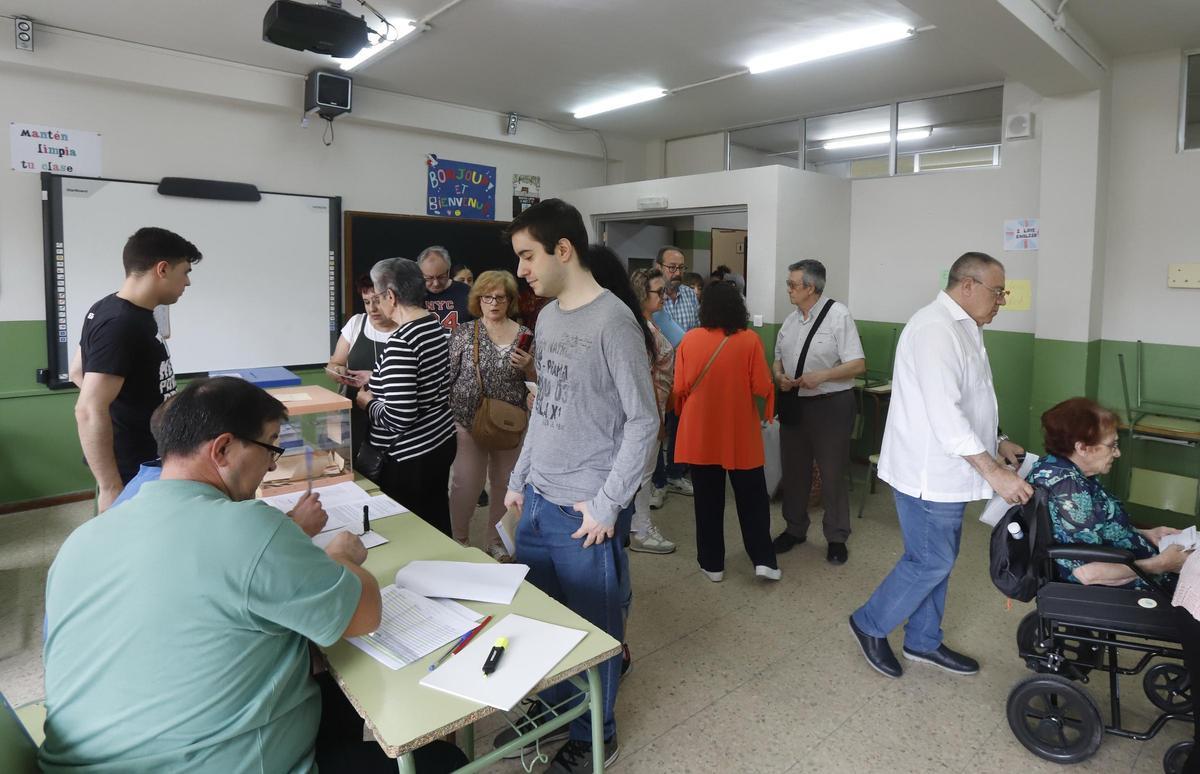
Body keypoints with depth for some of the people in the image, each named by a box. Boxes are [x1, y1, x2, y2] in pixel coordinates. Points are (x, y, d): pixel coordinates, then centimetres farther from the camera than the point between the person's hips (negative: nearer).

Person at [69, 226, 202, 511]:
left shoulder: (109, 309, 6)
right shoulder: (121, 325, -24)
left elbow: (78, 372, 19)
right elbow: (90, 412, -29)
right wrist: (111, 488, -26)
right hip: (132, 472, -9)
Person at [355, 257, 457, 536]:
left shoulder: (400, 342, -23)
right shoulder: (436, 326, 4)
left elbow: (399, 417, -27)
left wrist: (367, 402, -8)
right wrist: (375, 382, 17)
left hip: (411, 458, -9)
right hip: (442, 442, 9)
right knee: (437, 525, 21)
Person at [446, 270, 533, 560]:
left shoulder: (524, 335, 3)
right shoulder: (465, 333, -3)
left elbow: (536, 381, 8)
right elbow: (446, 376, -1)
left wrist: (528, 366, -13)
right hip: (469, 420, -2)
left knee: (504, 483, 12)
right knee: (466, 484, 0)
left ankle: (496, 542, 30)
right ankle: (458, 540, 22)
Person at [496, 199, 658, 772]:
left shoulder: (612, 321, -16)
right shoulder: (547, 316, 8)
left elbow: (643, 421, -15)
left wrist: (607, 505, -15)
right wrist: (519, 479, 15)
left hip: (584, 512, -7)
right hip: (537, 501, 7)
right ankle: (548, 708, 42)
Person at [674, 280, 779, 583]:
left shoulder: (690, 339, -5)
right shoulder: (750, 339, -9)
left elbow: (679, 389, -3)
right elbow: (762, 388, -10)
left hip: (701, 432, 1)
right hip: (741, 433, -1)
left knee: (708, 499, 12)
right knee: (751, 497, 15)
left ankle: (712, 563, 21)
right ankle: (763, 559, 16)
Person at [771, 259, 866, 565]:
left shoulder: (838, 315, -12)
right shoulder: (790, 320, 6)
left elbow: (858, 364, -15)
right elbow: (778, 358, 16)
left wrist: (820, 375, -26)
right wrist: (779, 376, -6)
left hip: (829, 405, -6)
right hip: (793, 403, 6)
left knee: (832, 473, 6)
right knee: (793, 469, 17)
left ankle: (836, 538, 25)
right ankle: (795, 529, 36)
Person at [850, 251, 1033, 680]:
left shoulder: (962, 329, 13)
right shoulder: (935, 330, -21)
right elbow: (945, 413, -28)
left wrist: (997, 440, 10)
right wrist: (994, 472, -27)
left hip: (946, 470, 10)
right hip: (928, 472, -10)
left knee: (937, 560, 18)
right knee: (931, 562, 0)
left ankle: (924, 641, 33)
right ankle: (870, 625, 19)